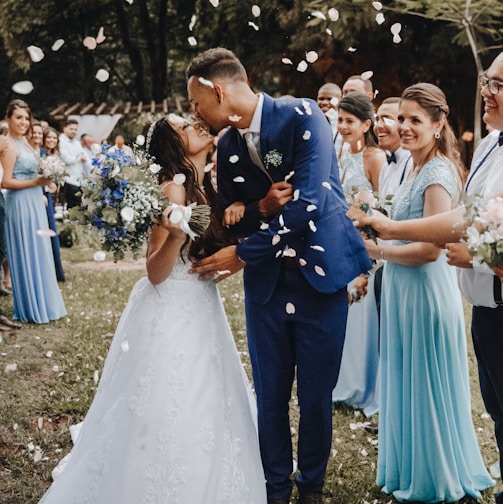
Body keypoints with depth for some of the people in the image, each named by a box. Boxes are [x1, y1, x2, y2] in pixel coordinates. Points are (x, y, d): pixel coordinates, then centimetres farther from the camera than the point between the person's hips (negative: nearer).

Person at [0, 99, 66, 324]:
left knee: (38, 253, 14)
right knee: (26, 255, -1)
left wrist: (45, 180, 3)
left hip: (34, 202, 9)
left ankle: (41, 303, 24)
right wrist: (36, 182, -20)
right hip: (21, 204, -9)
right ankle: (32, 308, 9)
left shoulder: (25, 143, 14)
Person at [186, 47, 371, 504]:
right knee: (270, 394, 10)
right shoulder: (228, 146, 6)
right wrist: (261, 207, -15)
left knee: (316, 394, 7)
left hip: (320, 273, -4)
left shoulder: (301, 116, -13)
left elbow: (308, 201, -22)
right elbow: (232, 217, 10)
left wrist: (242, 253, -16)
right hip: (265, 281, 4)